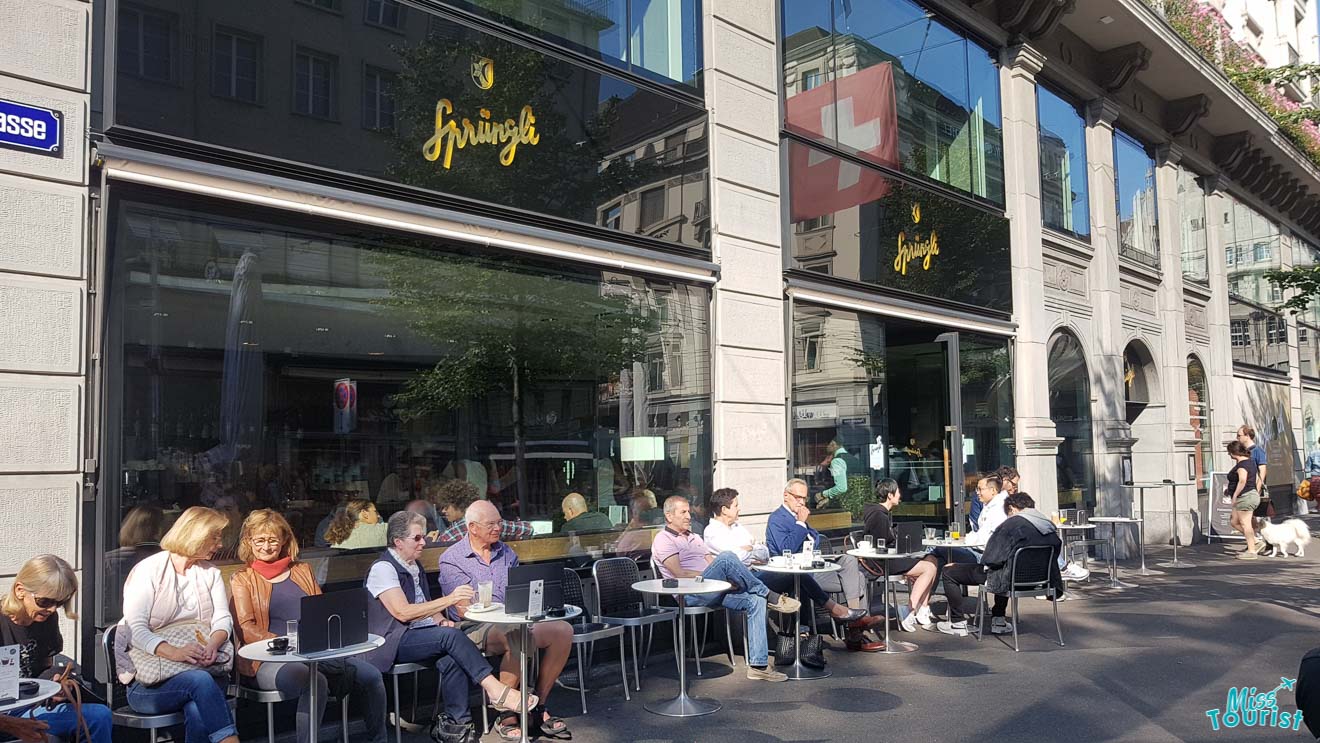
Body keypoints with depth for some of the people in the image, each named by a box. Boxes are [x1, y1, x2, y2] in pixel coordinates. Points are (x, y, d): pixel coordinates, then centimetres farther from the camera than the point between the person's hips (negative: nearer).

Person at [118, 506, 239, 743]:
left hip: (200, 668, 3)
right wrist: (174, 653, -30)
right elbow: (136, 629, -12)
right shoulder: (148, 570, -1)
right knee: (200, 680, -33)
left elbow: (223, 619, 4)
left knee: (199, 713, -29)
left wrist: (213, 644, -20)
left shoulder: (210, 573, 15)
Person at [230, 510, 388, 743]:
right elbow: (246, 630, -3)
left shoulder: (303, 571, 21)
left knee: (371, 675, -16)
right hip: (270, 660, -4)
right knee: (315, 682, -36)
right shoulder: (242, 580, 8)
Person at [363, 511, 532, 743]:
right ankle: (495, 689, -30)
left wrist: (442, 621, 4)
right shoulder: (383, 568, -8)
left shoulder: (415, 567, 18)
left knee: (451, 658, -26)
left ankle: (455, 723, -23)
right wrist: (448, 600, -23)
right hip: (394, 643, -7)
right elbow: (402, 612, -19)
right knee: (450, 636, -30)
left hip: (423, 636, 7)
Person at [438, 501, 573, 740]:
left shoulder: (506, 553, 18)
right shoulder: (452, 559, -2)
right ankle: (507, 715, -19)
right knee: (520, 637, -37)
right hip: (477, 628, -6)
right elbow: (465, 610, -9)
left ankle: (538, 705, -6)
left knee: (563, 630, -18)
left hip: (515, 622, 6)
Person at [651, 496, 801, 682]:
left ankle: (758, 665, -17)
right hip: (691, 595, -8)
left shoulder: (694, 538, 28)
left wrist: (728, 577, -3)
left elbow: (713, 564, 19)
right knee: (726, 558, -30)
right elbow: (680, 574, -11)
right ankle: (770, 596, -17)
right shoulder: (663, 540, 1)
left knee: (755, 601, -17)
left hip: (713, 592, 8)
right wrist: (712, 577, -15)